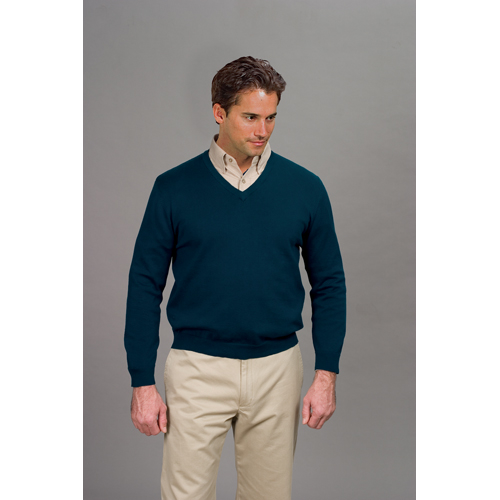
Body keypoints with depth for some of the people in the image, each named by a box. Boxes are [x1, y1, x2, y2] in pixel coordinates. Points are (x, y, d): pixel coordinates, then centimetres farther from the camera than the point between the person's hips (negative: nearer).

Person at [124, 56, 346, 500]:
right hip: (197, 368, -1)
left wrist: (326, 375, -1)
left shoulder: (305, 188, 1)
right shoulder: (174, 188, -2)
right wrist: (142, 382, -3)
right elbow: (145, 285, 1)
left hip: (277, 368, 2)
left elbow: (329, 284, 6)